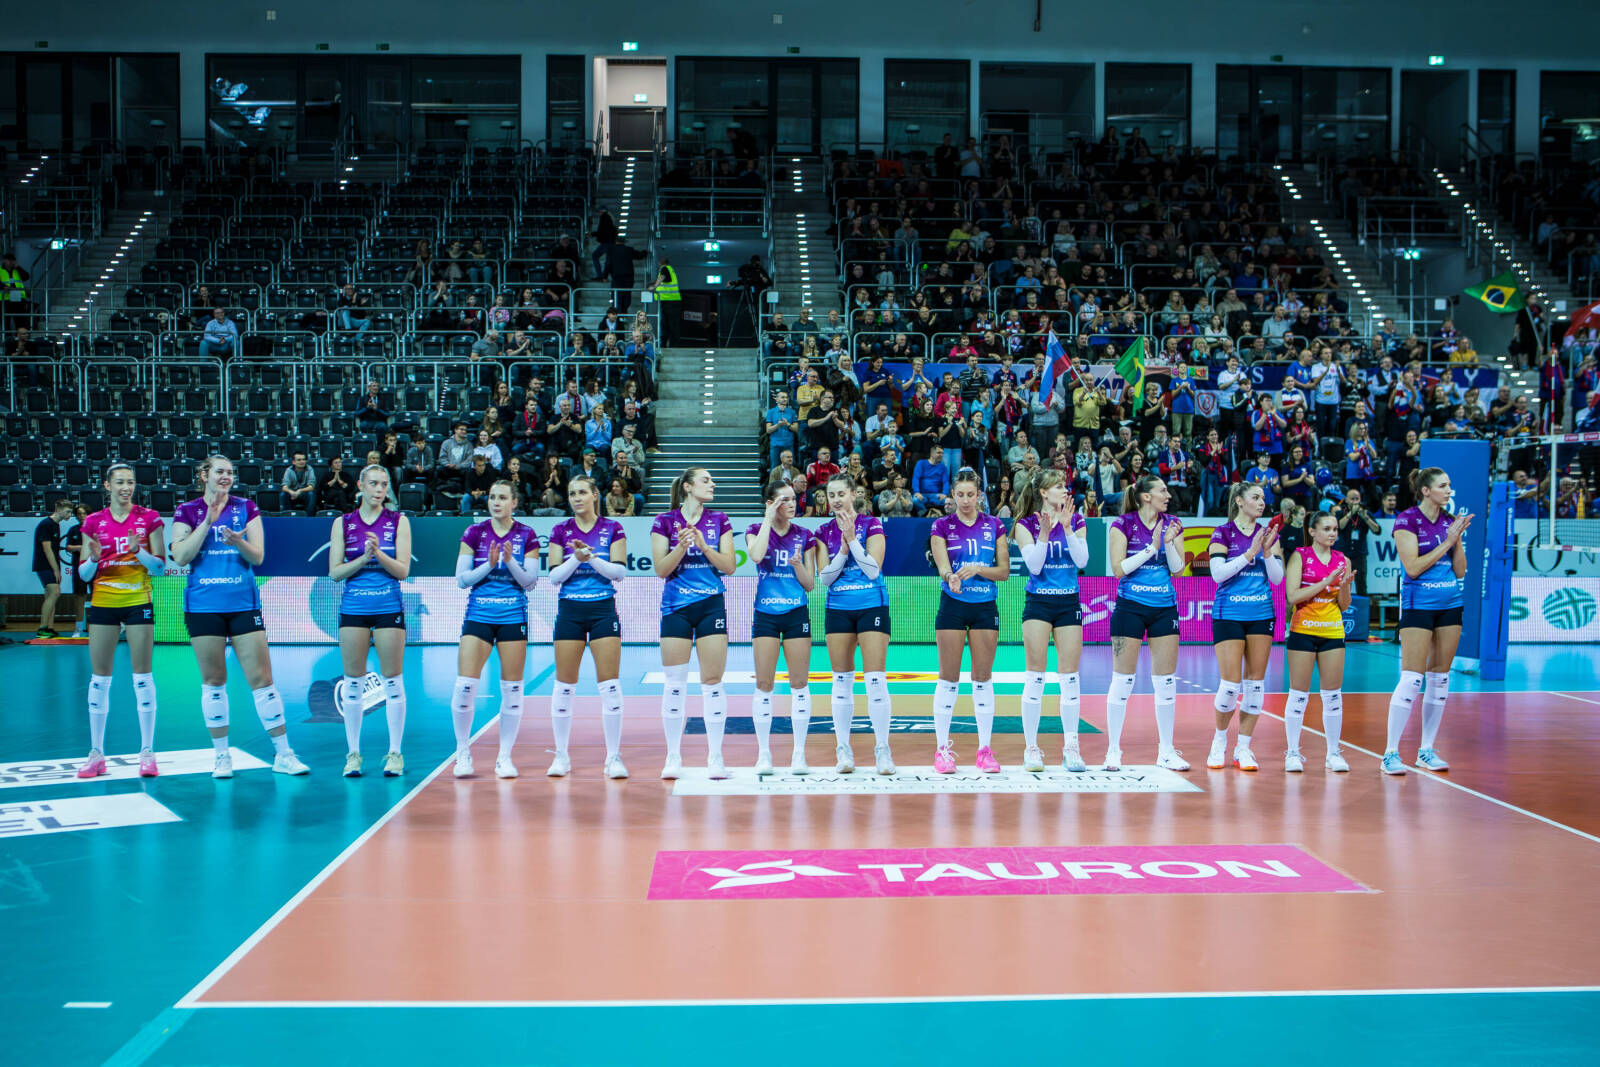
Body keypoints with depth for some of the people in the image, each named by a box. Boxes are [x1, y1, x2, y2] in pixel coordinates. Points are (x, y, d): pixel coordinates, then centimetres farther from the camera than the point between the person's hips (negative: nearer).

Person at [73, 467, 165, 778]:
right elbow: (84, 573, 7)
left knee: (142, 675, -3)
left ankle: (147, 752, 3)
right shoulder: (93, 522, 5)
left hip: (138, 601, -2)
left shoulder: (149, 518, 1)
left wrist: (138, 551, -17)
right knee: (99, 677, 3)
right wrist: (93, 559, -14)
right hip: (103, 602, 2)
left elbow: (160, 566, 0)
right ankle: (96, 753, 10)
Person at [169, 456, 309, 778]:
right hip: (203, 604, 0)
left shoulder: (246, 508, 6)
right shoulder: (187, 511, 5)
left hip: (244, 603, 0)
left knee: (261, 678, -3)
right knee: (213, 681, 4)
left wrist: (238, 542, -21)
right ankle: (222, 755, 14)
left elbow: (258, 556, 0)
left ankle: (283, 754, 2)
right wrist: (208, 522, -13)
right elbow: (180, 557, -7)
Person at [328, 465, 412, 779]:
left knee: (393, 680, -1)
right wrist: (364, 558, -13)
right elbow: (334, 572, 2)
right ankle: (353, 753, 11)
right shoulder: (343, 523, 6)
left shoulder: (398, 521, 3)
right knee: (353, 682, 3)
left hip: (389, 607, -1)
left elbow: (403, 570, -2)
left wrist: (379, 553, -19)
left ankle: (395, 753, 6)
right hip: (353, 608, 1)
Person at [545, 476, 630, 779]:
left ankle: (614, 757, 2)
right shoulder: (560, 531, 5)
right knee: (564, 685, 2)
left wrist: (592, 557, -18)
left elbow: (619, 571, -5)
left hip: (603, 610, -1)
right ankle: (561, 756, 13)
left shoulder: (612, 529, 2)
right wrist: (576, 558, -16)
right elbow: (554, 576, 0)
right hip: (569, 611, 1)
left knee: (609, 685, -5)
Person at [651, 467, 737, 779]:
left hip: (711, 606, 1)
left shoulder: (719, 521, 6)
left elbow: (729, 566, 0)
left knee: (712, 682, -1)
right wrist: (681, 547, -20)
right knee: (675, 683, 0)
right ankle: (673, 757, 8)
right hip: (675, 608, -1)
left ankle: (715, 757, 4)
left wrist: (703, 545, -14)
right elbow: (661, 569, -4)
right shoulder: (664, 522, 0)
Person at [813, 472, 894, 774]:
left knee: (875, 679, -8)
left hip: (872, 607, -3)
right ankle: (843, 750, 12)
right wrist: (843, 548, -11)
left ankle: (882, 750, -1)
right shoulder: (824, 532, 7)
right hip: (838, 610, 3)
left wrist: (852, 539, -15)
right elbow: (824, 577, 1)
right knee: (841, 681, 5)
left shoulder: (871, 525, -1)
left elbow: (873, 569, -11)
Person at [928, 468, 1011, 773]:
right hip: (952, 607, -2)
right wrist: (950, 577, -36)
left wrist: (977, 569, -16)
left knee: (983, 678, 4)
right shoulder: (942, 526, 0)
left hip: (985, 607, 2)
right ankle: (943, 749, 7)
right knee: (948, 678, 0)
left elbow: (1005, 570, 2)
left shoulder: (995, 526, 5)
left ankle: (985, 750, 11)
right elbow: (942, 566, -14)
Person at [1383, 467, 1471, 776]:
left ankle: (1427, 750, 16)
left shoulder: (1450, 521, 9)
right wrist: (1446, 542, -14)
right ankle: (1390, 753, -6)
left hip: (1450, 605, 6)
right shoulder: (1407, 520, -8)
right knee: (1412, 678, -11)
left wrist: (1459, 539, -4)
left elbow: (1460, 571, 9)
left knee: (1440, 678, 8)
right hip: (1418, 604, -6)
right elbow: (1412, 567, -16)